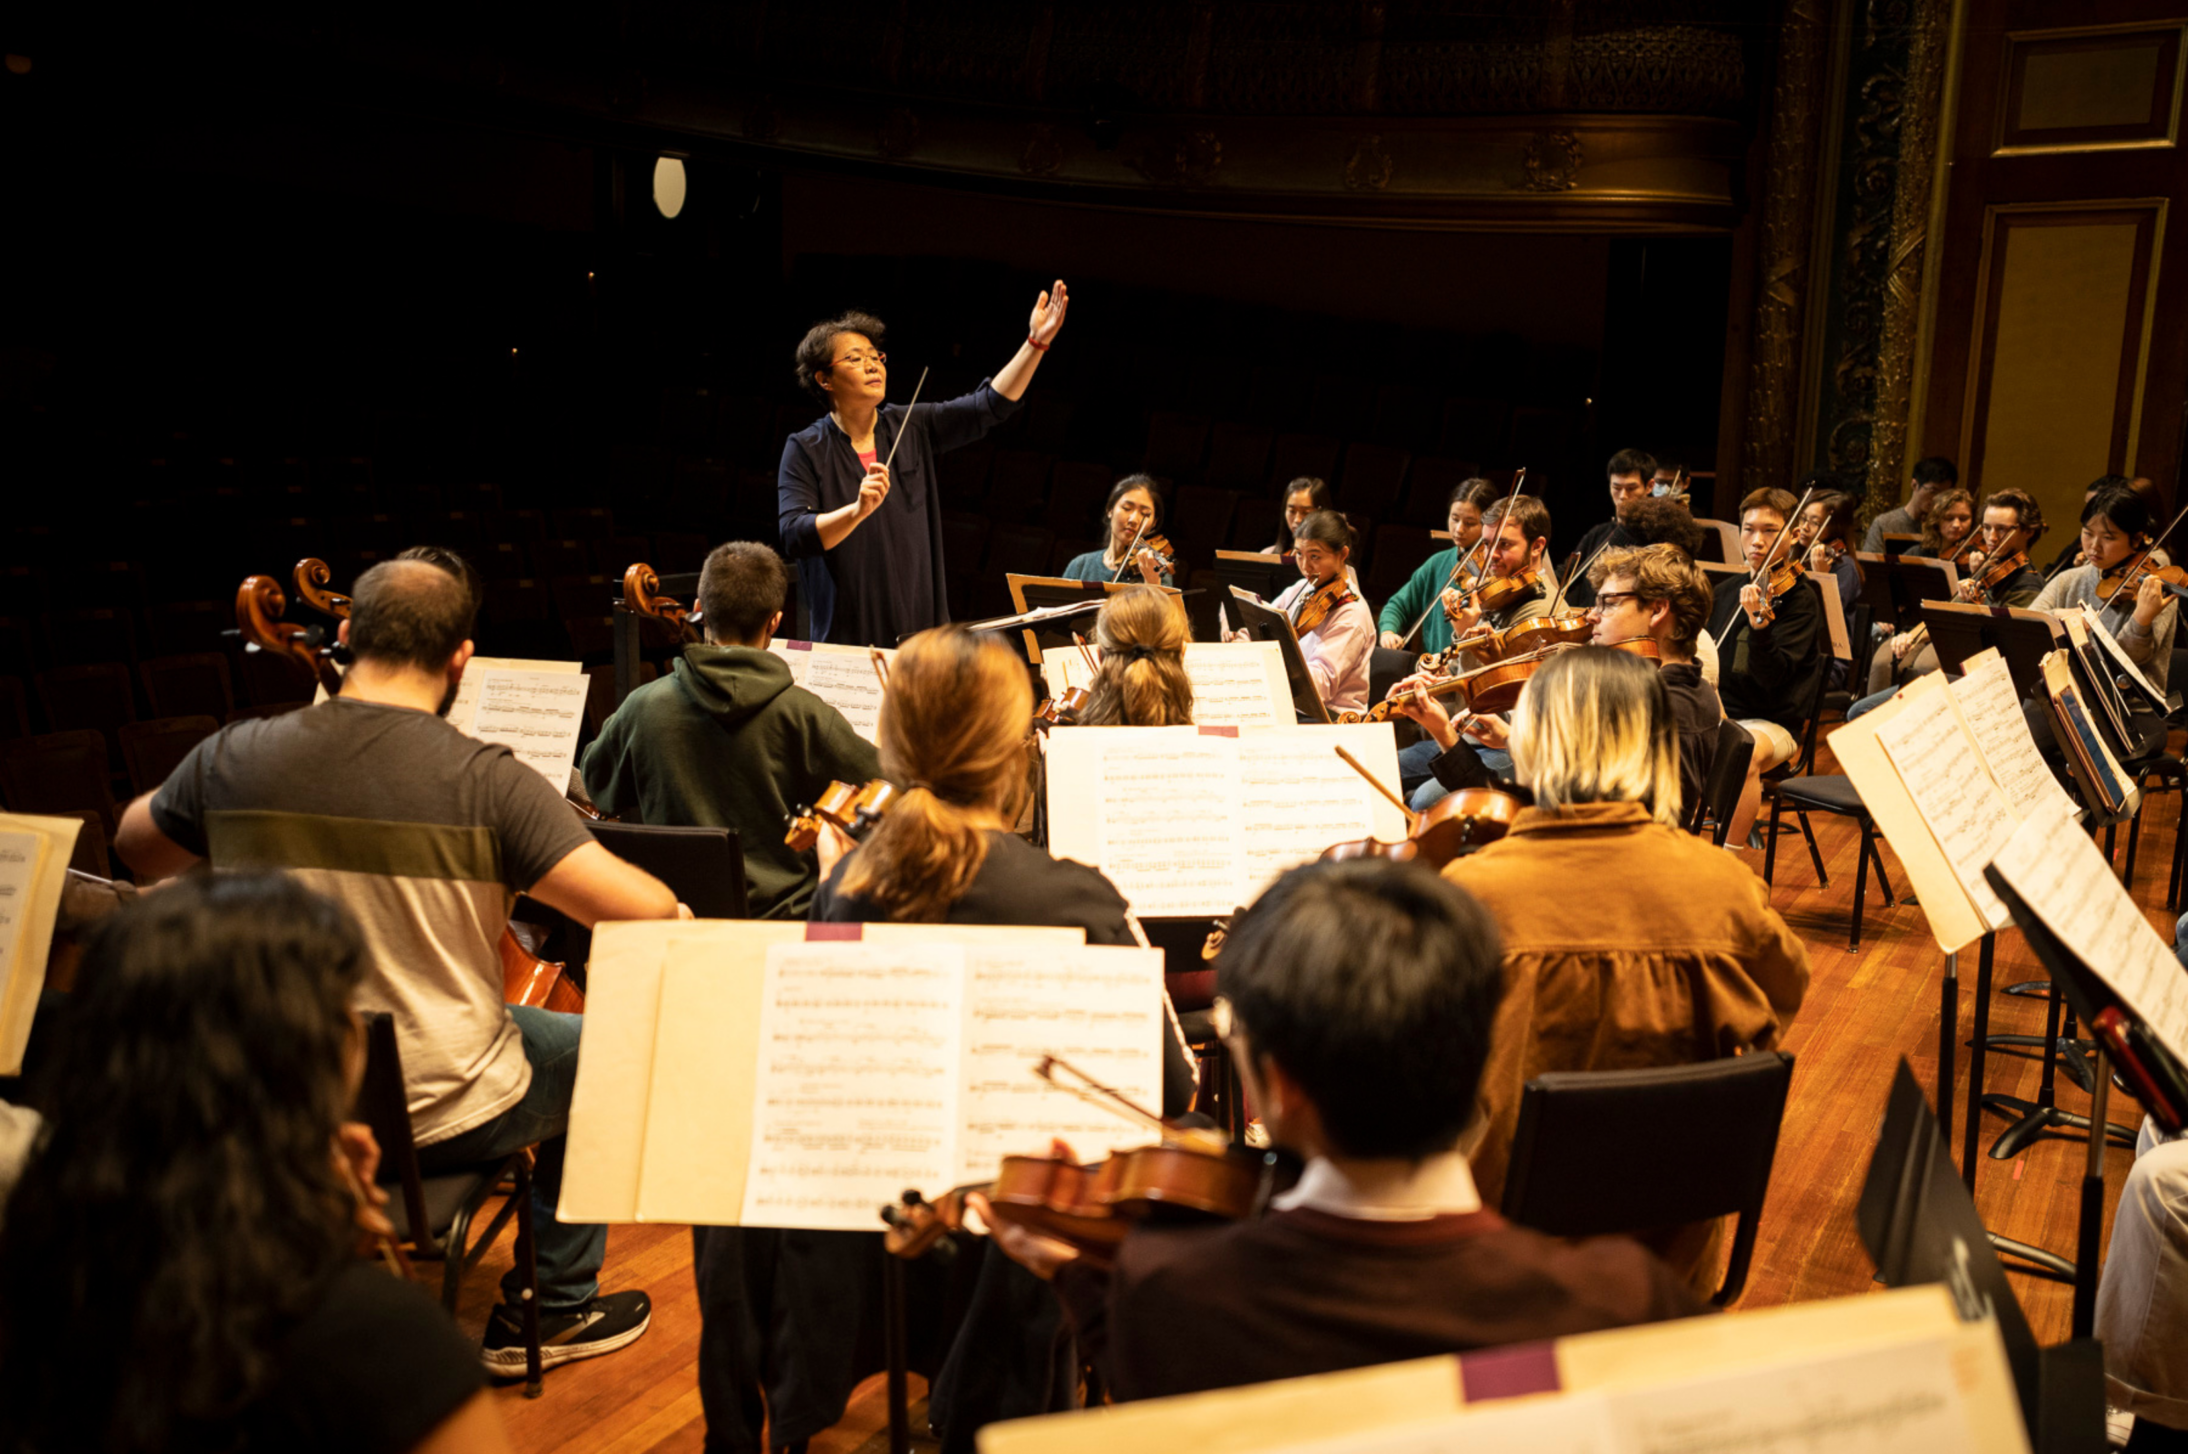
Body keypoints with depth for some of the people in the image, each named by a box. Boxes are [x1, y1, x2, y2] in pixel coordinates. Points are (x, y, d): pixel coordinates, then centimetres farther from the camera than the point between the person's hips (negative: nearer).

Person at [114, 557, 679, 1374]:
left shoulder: (234, 760, -10)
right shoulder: (487, 784, -22)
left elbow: (139, 852, 12)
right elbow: (648, 915, -26)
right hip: (443, 1119, -5)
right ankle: (553, 1310, 29)